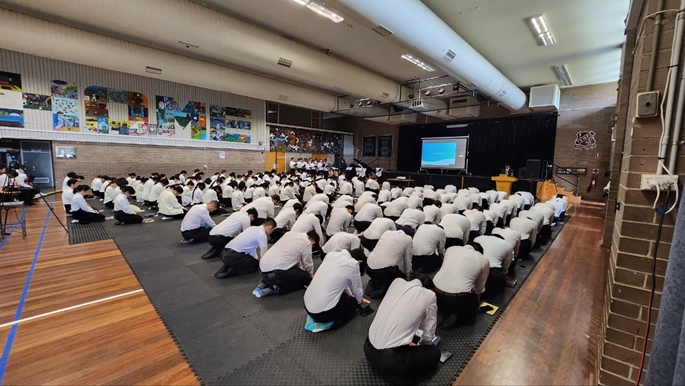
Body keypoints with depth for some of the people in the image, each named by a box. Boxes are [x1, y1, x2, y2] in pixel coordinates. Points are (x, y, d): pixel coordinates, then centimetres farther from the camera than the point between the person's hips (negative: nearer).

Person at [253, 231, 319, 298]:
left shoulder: (290, 233, 16)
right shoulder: (307, 243, -5)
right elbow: (308, 264, 8)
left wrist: (300, 268, 41)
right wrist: (311, 275, 29)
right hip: (274, 274, -8)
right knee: (306, 277, 6)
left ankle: (263, 284, 14)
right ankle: (276, 289, -4)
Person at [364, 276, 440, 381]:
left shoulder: (397, 282, 7)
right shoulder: (429, 295, -5)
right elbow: (428, 336, 4)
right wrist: (417, 346, 25)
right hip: (390, 360, -6)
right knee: (435, 353, 20)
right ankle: (399, 375, 4)